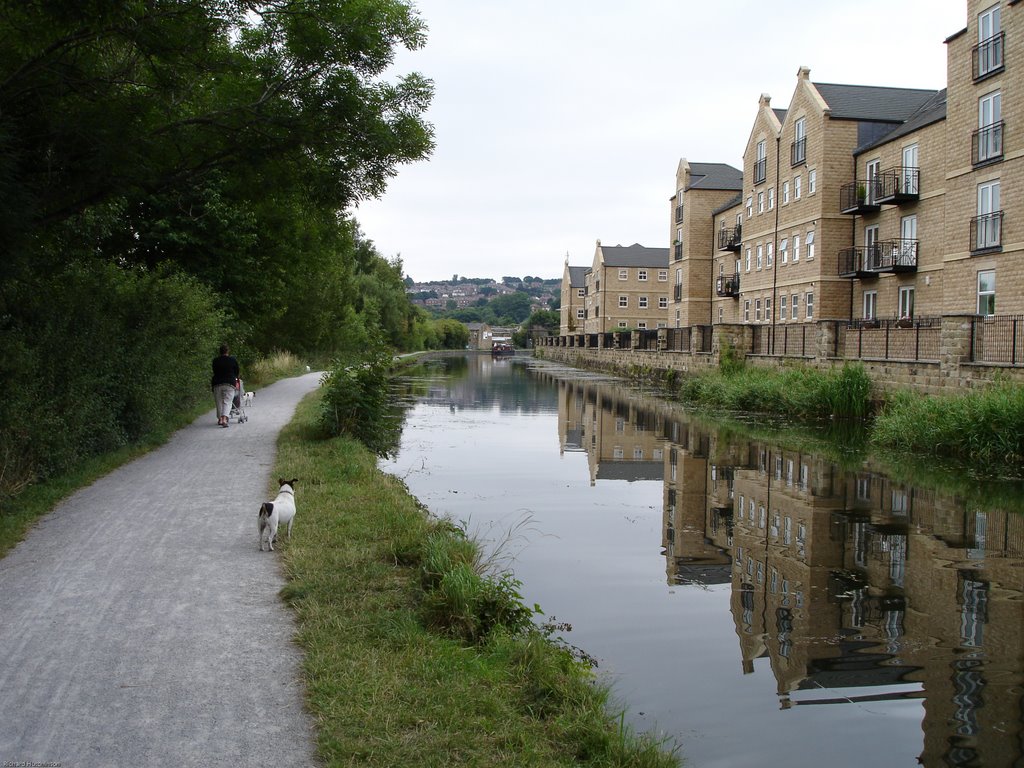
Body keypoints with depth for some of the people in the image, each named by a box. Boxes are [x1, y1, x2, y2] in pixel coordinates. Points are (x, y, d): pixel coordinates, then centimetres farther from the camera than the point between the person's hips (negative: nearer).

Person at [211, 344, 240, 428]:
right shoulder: (233, 360, 1)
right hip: (229, 383, -2)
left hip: (217, 383, 2)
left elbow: (214, 372, 15)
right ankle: (224, 419, -24)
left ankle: (220, 419, 21)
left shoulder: (215, 360, 4)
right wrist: (235, 378, 32)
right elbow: (237, 372, 11)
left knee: (219, 402, 13)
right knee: (227, 402, -6)